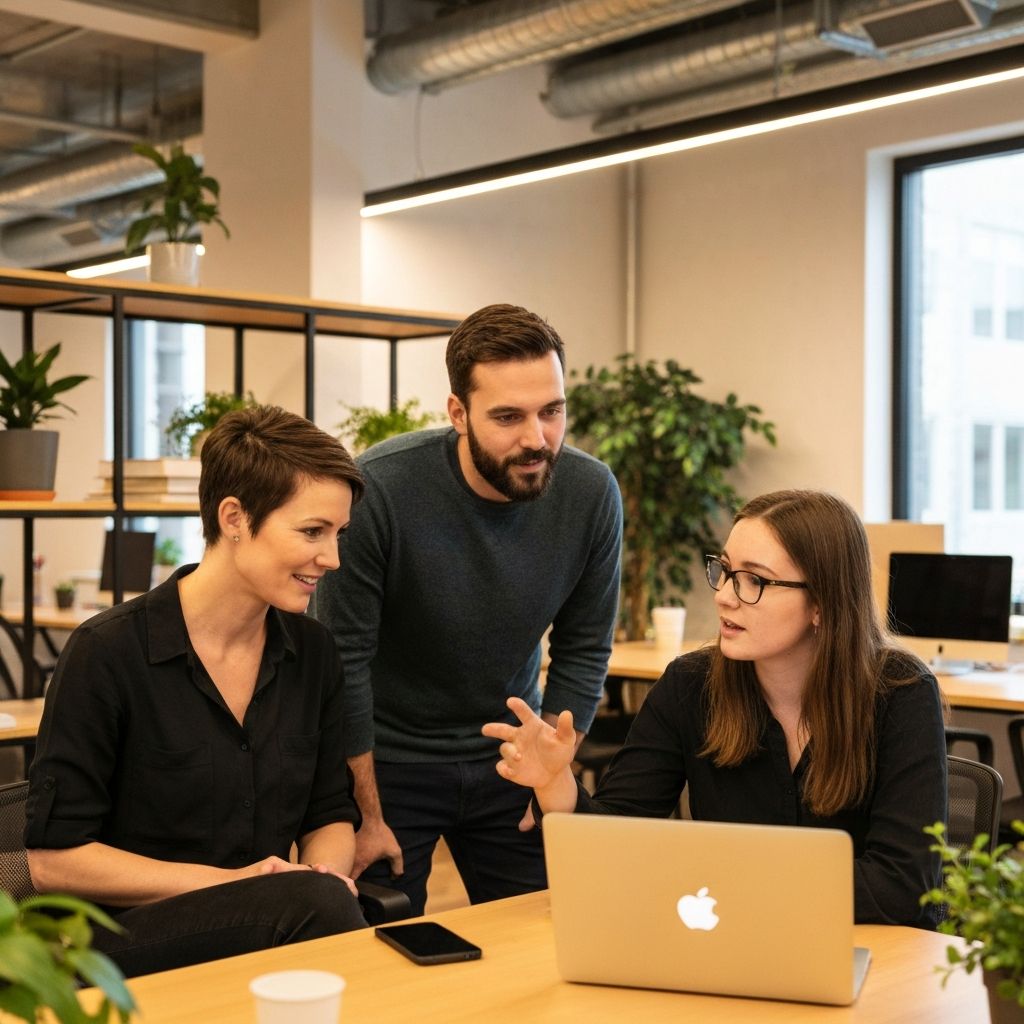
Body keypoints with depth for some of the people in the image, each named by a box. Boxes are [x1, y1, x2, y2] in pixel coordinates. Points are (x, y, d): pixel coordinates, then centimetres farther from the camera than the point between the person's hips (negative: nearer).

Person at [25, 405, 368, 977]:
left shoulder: (313, 651, 6)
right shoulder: (109, 652, -11)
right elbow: (52, 858, -10)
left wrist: (328, 874, -9)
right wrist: (228, 882, -17)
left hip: (268, 928, 5)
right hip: (127, 941, -5)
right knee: (314, 903, -33)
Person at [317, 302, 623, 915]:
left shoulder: (592, 494, -14)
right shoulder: (379, 489, -26)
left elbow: (583, 652, -1)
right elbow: (344, 661, -17)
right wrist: (366, 816, -11)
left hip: (507, 756, 3)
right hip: (389, 758, -3)